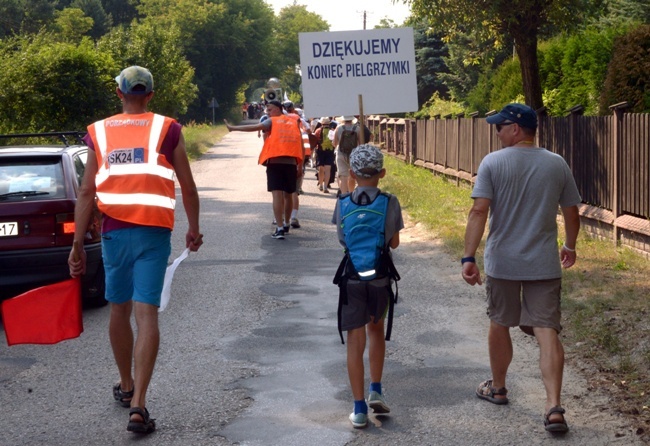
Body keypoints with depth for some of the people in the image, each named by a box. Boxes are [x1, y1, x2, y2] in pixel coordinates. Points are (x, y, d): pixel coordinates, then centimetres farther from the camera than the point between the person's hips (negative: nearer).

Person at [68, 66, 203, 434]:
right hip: (154, 232, -2)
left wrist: (78, 245, 5)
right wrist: (194, 229, 18)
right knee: (147, 313, -5)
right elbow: (188, 186, 5)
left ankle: (126, 386, 35)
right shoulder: (167, 130, 2)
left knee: (119, 310, 18)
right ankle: (138, 402, -15)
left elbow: (87, 192, 2)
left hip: (114, 231, 2)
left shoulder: (99, 133, 6)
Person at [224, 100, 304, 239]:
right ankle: (286, 224, 31)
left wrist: (233, 128, -11)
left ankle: (279, 228, -18)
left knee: (277, 194, -8)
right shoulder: (294, 122, 17)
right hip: (291, 163, 4)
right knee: (287, 195, 18)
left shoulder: (272, 122, 4)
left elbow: (254, 127, -11)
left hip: (275, 162, -4)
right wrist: (300, 166, 17)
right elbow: (301, 146, 13)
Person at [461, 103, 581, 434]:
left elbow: (479, 212, -15)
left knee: (499, 324, 18)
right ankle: (554, 407, -11)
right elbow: (572, 213, 9)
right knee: (547, 332, -1)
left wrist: (468, 258, -13)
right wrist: (570, 247, 25)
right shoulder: (557, 164, 2)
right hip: (544, 264, 2)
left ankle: (497, 388, 35)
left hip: (502, 262, -1)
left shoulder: (492, 163, -8)